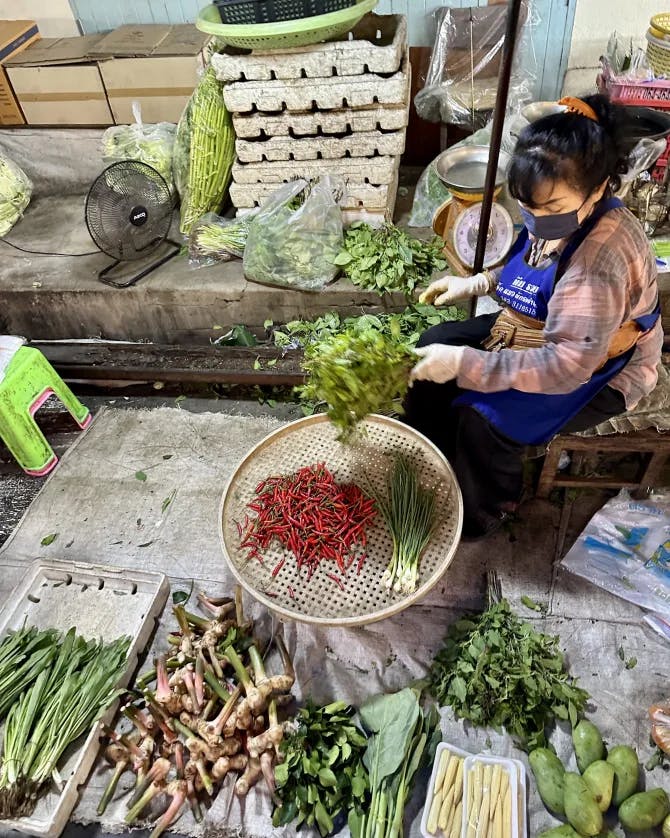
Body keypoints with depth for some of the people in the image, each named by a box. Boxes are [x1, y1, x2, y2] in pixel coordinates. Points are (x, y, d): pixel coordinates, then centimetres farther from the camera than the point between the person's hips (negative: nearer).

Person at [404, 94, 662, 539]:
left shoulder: (601, 260, -34)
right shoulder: (560, 216, -8)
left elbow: (566, 367, -37)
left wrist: (464, 363, -39)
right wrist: (475, 283, 0)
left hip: (596, 371, -8)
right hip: (540, 335, 9)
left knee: (483, 418, -27)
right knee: (436, 344, 0)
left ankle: (485, 511, 4)